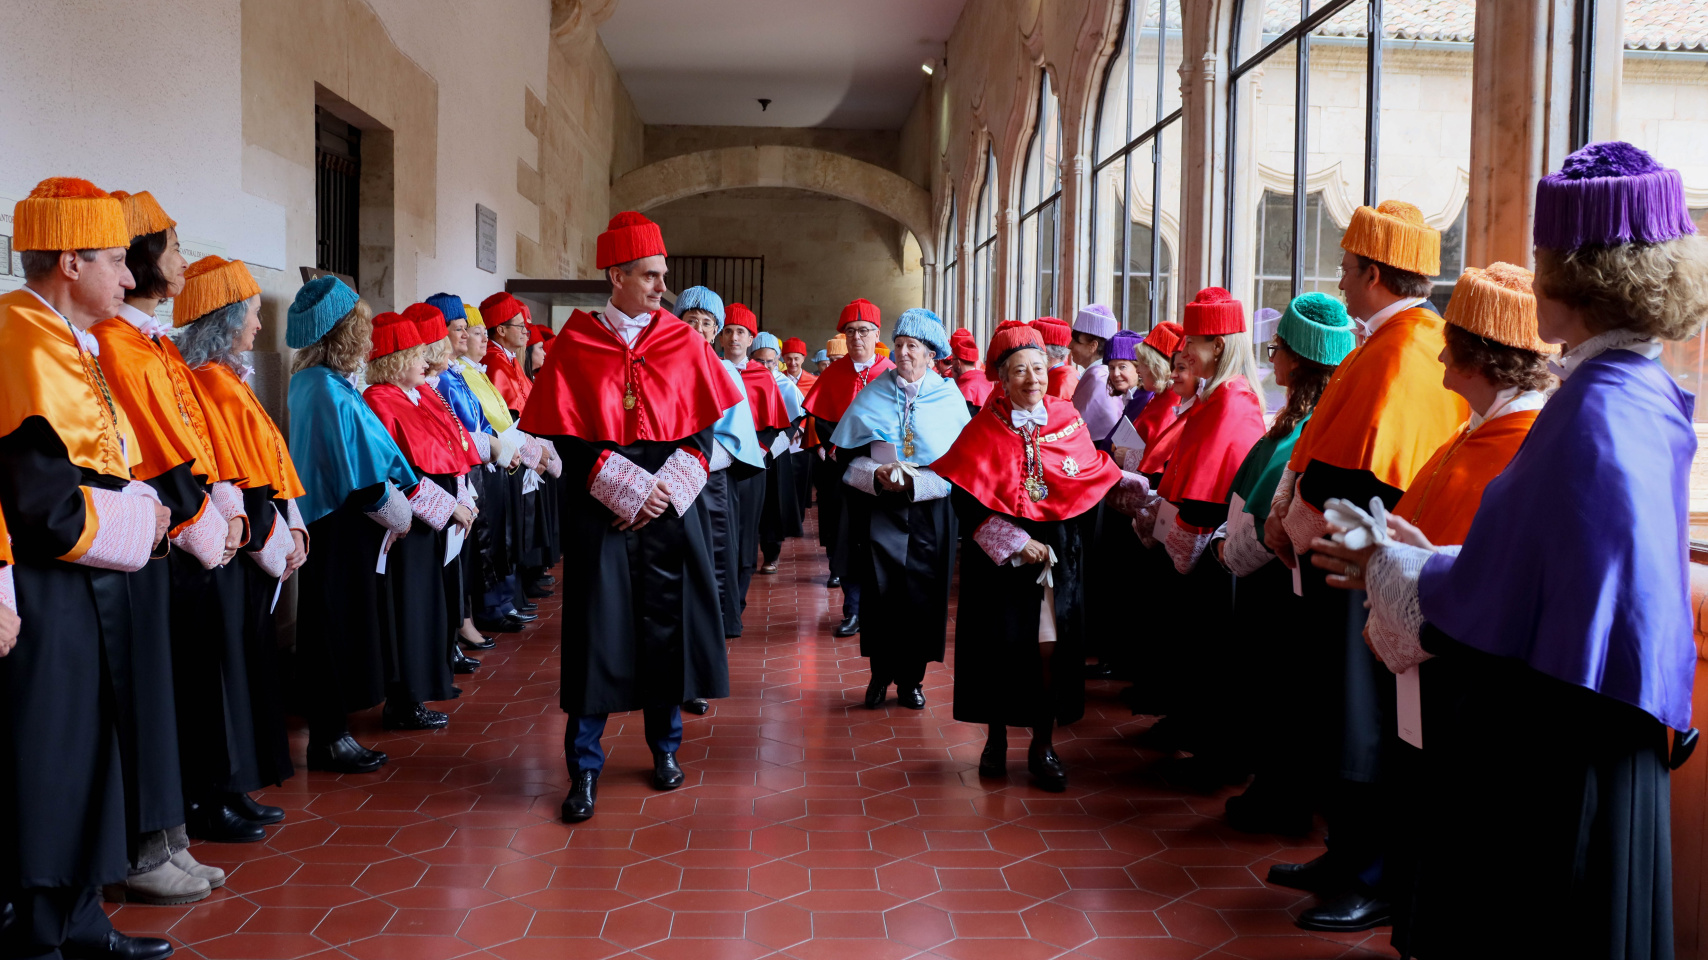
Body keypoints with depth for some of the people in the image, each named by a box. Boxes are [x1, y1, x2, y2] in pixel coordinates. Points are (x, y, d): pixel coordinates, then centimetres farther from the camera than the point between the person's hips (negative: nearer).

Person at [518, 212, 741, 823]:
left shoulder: (684, 343, 4)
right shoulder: (575, 346, -2)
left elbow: (702, 431, 3)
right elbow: (568, 440, -5)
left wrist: (665, 491, -10)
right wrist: (631, 490, -13)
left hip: (671, 508, 2)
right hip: (600, 513, -2)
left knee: (668, 625, 7)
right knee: (597, 631, -1)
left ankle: (665, 747, 26)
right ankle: (584, 770, 8)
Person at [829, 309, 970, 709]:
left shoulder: (949, 398, 3)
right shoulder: (874, 394, 6)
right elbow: (847, 454, 6)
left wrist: (915, 481, -14)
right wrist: (876, 475, -12)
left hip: (930, 511, 0)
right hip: (879, 508, 0)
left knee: (922, 595, 1)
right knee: (879, 591, -4)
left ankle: (911, 677, 15)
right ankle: (880, 673, 12)